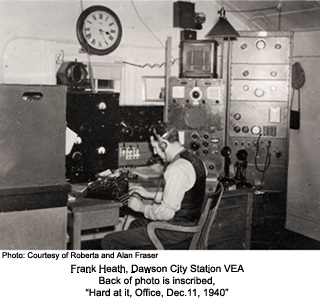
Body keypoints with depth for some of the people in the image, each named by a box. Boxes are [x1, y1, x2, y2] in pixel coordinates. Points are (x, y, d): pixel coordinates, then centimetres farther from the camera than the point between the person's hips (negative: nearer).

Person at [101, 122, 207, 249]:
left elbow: (167, 212, -26)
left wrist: (142, 207, -9)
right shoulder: (194, 159, 5)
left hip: (175, 231, -10)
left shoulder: (177, 169, -26)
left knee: (108, 241, -4)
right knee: (135, 224, 34)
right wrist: (150, 194, 15)